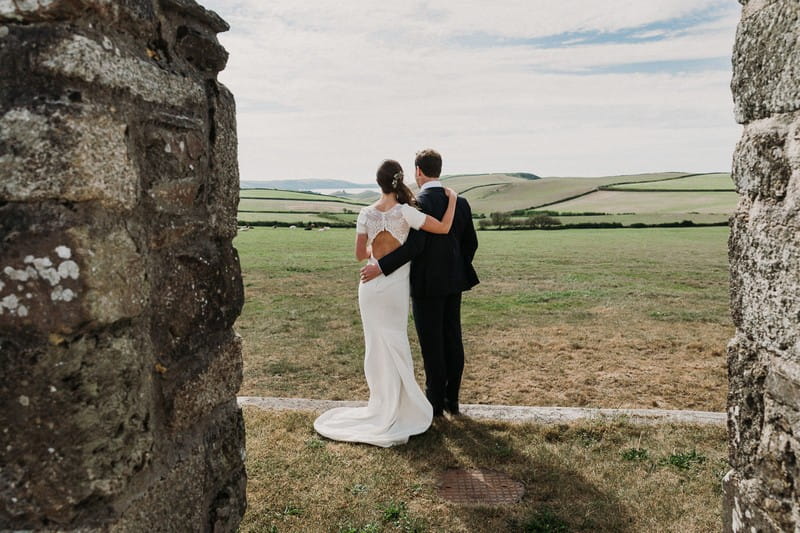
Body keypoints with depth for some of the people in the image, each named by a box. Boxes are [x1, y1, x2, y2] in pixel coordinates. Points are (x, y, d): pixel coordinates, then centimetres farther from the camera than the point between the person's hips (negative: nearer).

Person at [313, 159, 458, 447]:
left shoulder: (366, 214, -1)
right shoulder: (405, 212, -13)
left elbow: (360, 254, 4)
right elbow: (444, 228, -15)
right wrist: (452, 198, 0)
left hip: (370, 286, 3)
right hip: (395, 287, -3)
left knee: (376, 345, 14)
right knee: (395, 345, 9)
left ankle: (383, 403, 26)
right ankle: (395, 409, 19)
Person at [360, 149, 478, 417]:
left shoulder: (419, 202, -16)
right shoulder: (460, 201, 6)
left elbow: (414, 246, -25)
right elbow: (471, 242, 10)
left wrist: (380, 266, -22)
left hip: (426, 284, -7)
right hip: (452, 282, 7)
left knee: (432, 344, 3)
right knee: (452, 340, 13)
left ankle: (435, 402, 13)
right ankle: (452, 400, 23)